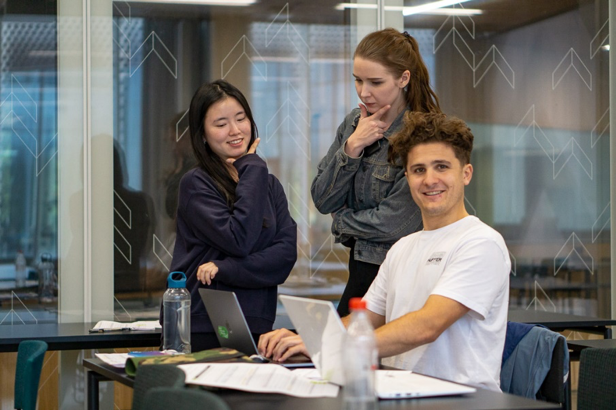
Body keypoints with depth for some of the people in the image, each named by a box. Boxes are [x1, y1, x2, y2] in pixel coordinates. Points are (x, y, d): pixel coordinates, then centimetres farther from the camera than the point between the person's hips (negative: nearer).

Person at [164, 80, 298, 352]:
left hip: (256, 327, 4)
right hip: (201, 327, -4)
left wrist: (225, 269, -14)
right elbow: (238, 241, -16)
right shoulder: (196, 184, -4)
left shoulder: (270, 185, 12)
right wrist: (252, 170, -7)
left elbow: (286, 253, -1)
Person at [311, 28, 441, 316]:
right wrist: (352, 147, -11)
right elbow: (322, 201, 1)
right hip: (361, 266, 7)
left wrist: (341, 222, -2)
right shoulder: (354, 123, 5)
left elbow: (392, 223, -19)